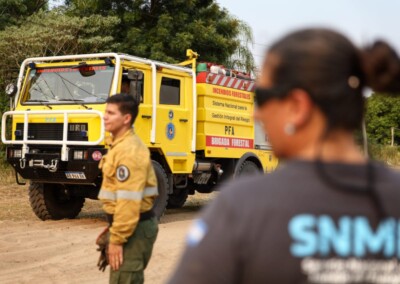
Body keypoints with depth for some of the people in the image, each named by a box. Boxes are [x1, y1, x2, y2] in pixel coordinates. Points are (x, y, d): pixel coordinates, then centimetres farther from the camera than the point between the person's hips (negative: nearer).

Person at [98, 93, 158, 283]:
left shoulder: (129, 150, -19)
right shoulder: (120, 145, 15)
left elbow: (129, 200, -25)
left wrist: (117, 239, -24)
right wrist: (114, 229, 23)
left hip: (134, 228, -11)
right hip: (134, 225, 11)